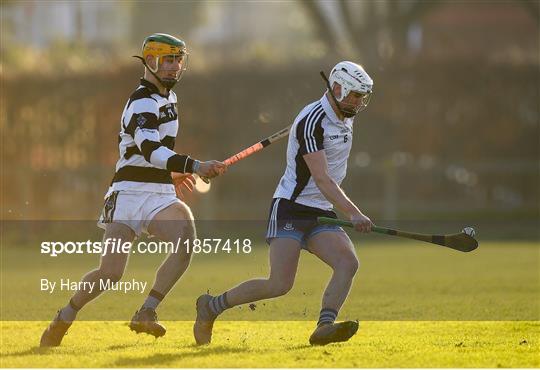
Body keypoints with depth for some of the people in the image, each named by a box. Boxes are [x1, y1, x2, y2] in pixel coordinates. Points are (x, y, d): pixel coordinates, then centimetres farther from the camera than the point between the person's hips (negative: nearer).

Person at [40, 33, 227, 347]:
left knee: (186, 241, -23)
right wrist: (195, 166, -42)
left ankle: (146, 313, -20)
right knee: (111, 272, -7)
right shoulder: (142, 103, -13)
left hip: (161, 196, 7)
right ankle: (64, 319, 18)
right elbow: (151, 150, -31)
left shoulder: (167, 96, 16)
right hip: (130, 194, -7)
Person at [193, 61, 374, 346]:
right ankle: (212, 306, 5)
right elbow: (321, 179, -26)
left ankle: (325, 326, -30)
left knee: (348, 262, -19)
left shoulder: (346, 119, 11)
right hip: (290, 208, -8)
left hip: (321, 215, 8)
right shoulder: (312, 121, -17)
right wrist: (353, 214, -34)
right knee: (280, 285, -15)